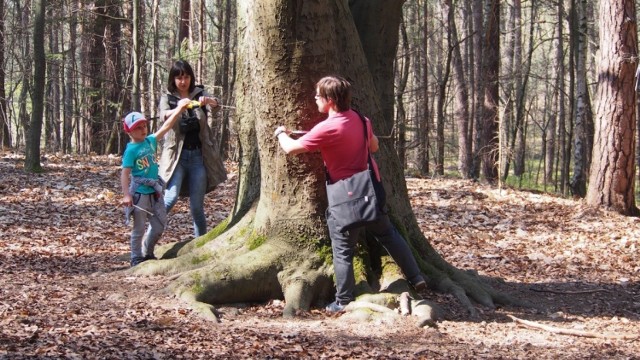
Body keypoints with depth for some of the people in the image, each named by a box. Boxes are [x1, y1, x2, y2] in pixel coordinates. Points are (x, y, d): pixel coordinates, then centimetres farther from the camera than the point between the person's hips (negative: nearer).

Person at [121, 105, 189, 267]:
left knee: (159, 225, 14)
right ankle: (136, 257, 14)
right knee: (139, 228, 3)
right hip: (139, 194, -7)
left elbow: (165, 127, 9)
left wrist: (179, 110, 4)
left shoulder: (150, 141, 6)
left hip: (154, 192, 7)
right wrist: (126, 195, -24)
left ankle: (147, 253, 31)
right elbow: (125, 174, -16)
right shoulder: (131, 150, -13)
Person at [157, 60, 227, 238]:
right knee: (171, 197, -20)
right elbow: (164, 115, -19)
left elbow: (216, 105, -13)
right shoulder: (168, 98, 2)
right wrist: (179, 109, -42)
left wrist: (208, 101, -38)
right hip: (177, 155, -2)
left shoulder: (199, 94, 7)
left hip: (198, 156, 2)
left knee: (197, 205, 2)